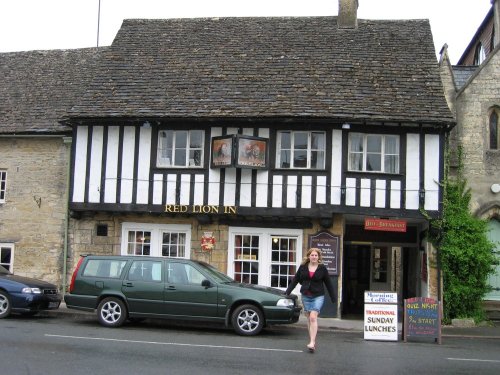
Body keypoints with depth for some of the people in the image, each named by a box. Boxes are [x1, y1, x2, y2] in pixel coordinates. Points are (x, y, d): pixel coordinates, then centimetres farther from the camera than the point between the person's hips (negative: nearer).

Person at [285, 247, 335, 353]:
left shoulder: (322, 268, -1)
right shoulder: (303, 267, 4)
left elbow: (328, 283, 4)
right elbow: (295, 280, 10)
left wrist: (333, 298, 7)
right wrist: (287, 292, 6)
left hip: (318, 296, -3)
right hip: (305, 296, 3)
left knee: (313, 317, -16)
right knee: (309, 319, 8)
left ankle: (312, 343, -18)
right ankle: (312, 342, 18)